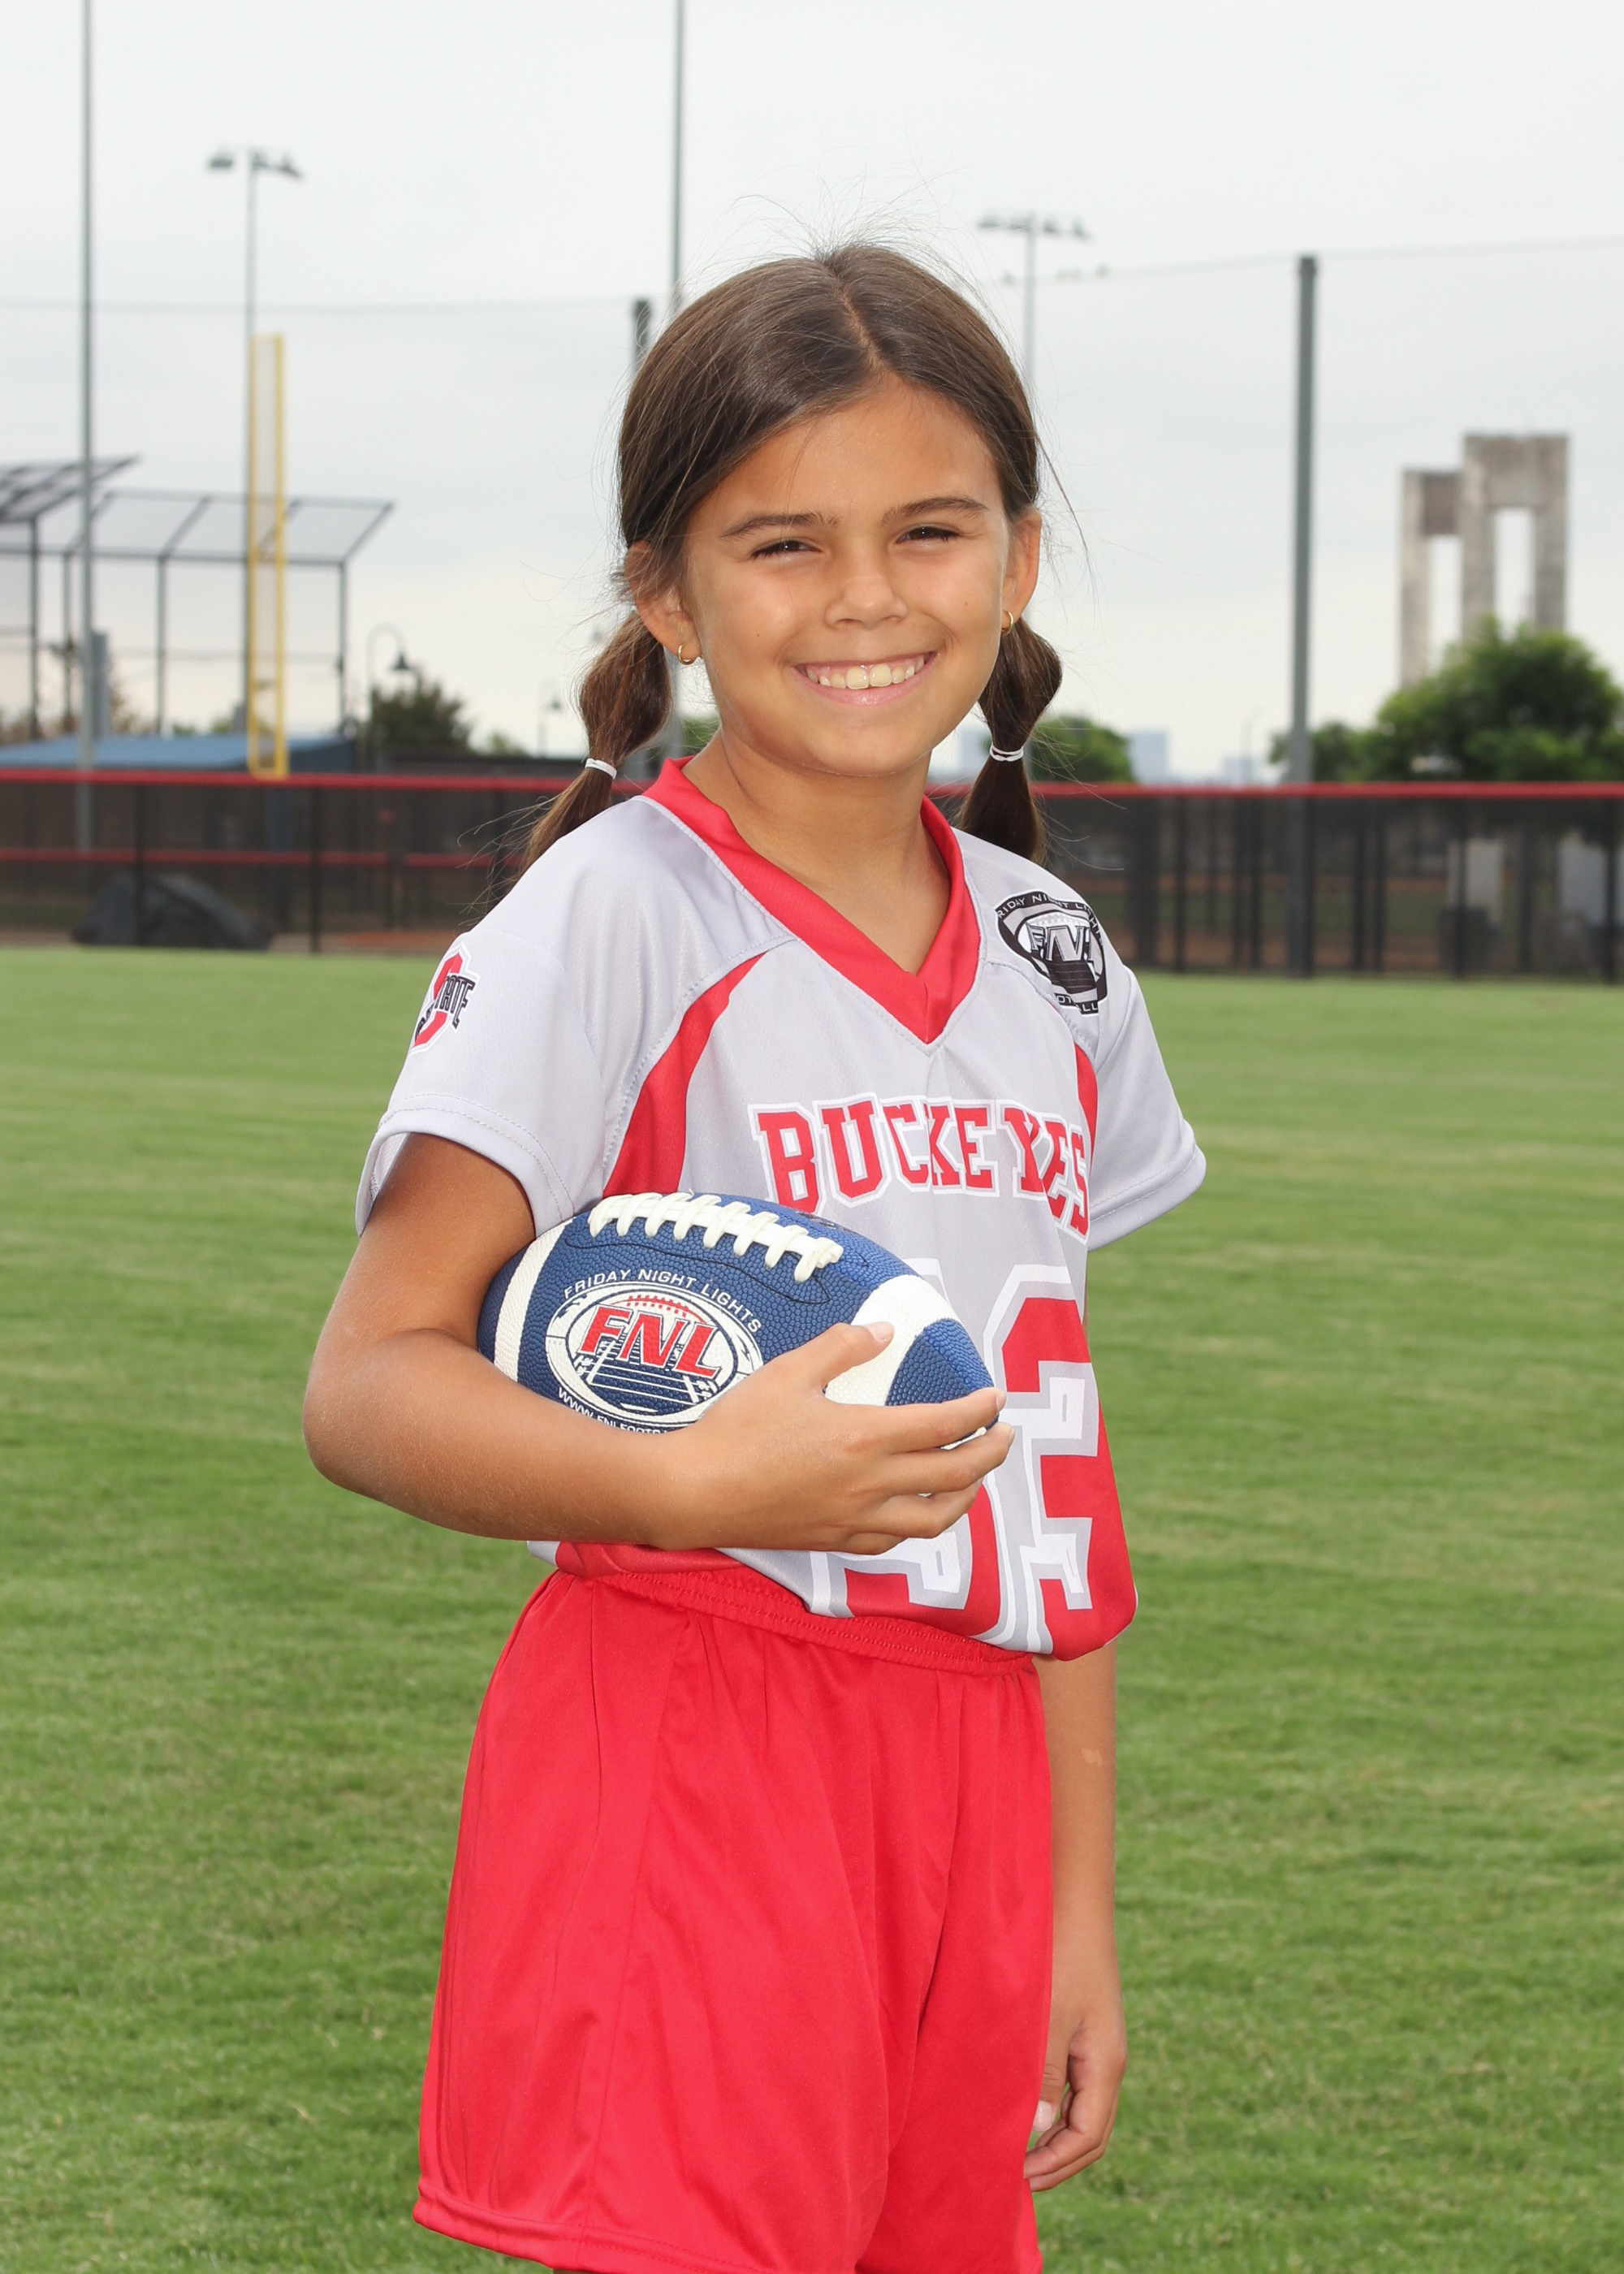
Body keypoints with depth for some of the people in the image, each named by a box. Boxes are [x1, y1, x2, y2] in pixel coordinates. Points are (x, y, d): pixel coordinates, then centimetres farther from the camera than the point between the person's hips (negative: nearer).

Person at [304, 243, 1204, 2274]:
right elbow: (367, 1386, -14)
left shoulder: (1050, 963, 11)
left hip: (970, 1785, 6)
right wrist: (700, 1482, -30)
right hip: (687, 1764, -6)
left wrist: (1080, 1904, 14)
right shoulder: (614, 921, -9)